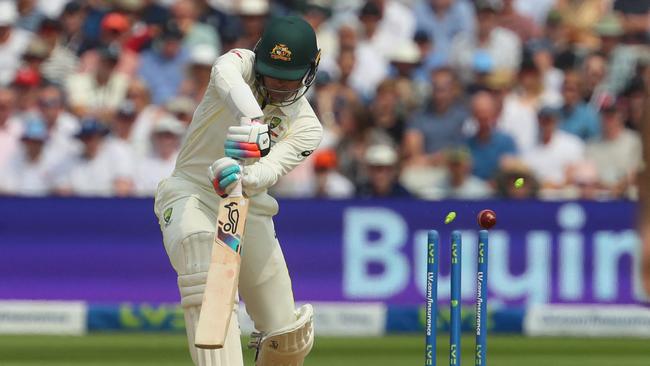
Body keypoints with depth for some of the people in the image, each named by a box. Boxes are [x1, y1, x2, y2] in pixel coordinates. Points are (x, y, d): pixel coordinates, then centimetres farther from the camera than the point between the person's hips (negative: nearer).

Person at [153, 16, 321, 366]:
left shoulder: (306, 127, -3)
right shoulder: (241, 63, -8)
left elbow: (271, 169, -24)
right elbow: (225, 74, -36)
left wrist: (243, 178, -48)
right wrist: (251, 119, -57)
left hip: (250, 210, 4)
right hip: (191, 193, -4)